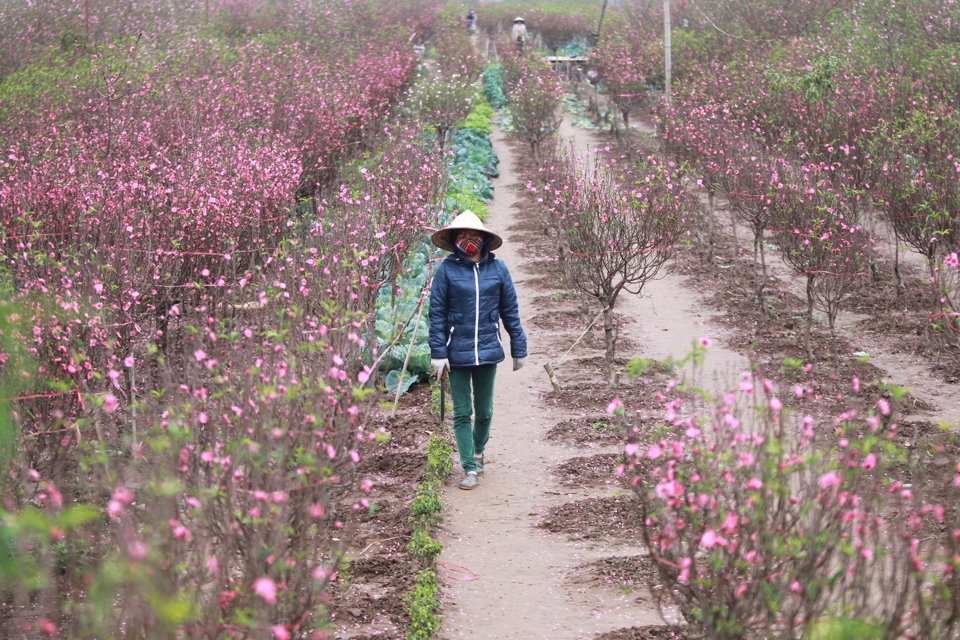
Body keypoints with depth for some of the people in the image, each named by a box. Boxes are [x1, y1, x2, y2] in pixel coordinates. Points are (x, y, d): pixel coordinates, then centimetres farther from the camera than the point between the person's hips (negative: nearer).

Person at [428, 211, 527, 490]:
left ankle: (478, 450, 39)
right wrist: (438, 353, -9)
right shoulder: (447, 269, -6)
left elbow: (510, 310, 5)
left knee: (484, 410, 14)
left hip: (488, 351, 2)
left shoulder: (497, 268, 0)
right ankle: (470, 468, 7)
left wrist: (519, 349, 6)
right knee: (462, 412, 2)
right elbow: (437, 314, -4)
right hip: (457, 352, -2)